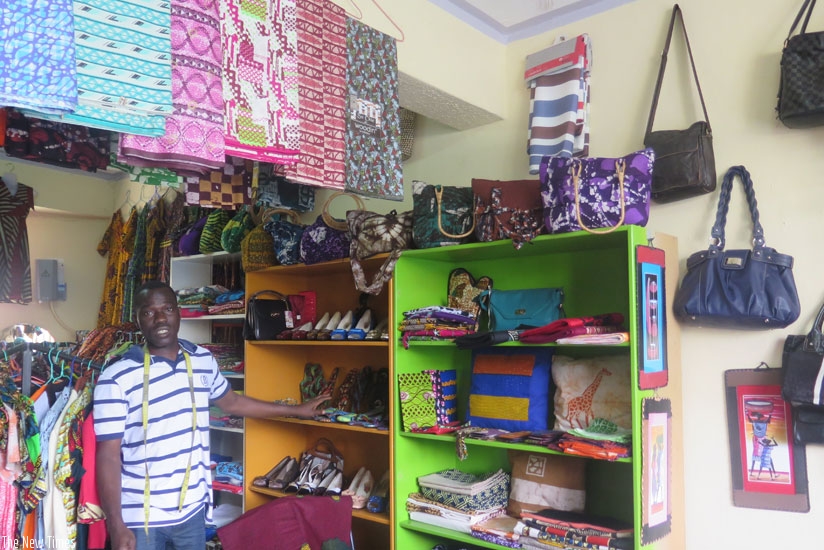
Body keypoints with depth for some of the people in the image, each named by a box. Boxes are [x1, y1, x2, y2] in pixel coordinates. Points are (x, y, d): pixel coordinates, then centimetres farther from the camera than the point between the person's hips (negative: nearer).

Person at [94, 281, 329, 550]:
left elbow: (232, 401, 17)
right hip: (139, 515, -4)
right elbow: (109, 455, -12)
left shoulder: (204, 361, 0)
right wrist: (116, 527, -18)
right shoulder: (116, 377, -14)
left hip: (192, 508, 4)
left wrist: (296, 410, 21)